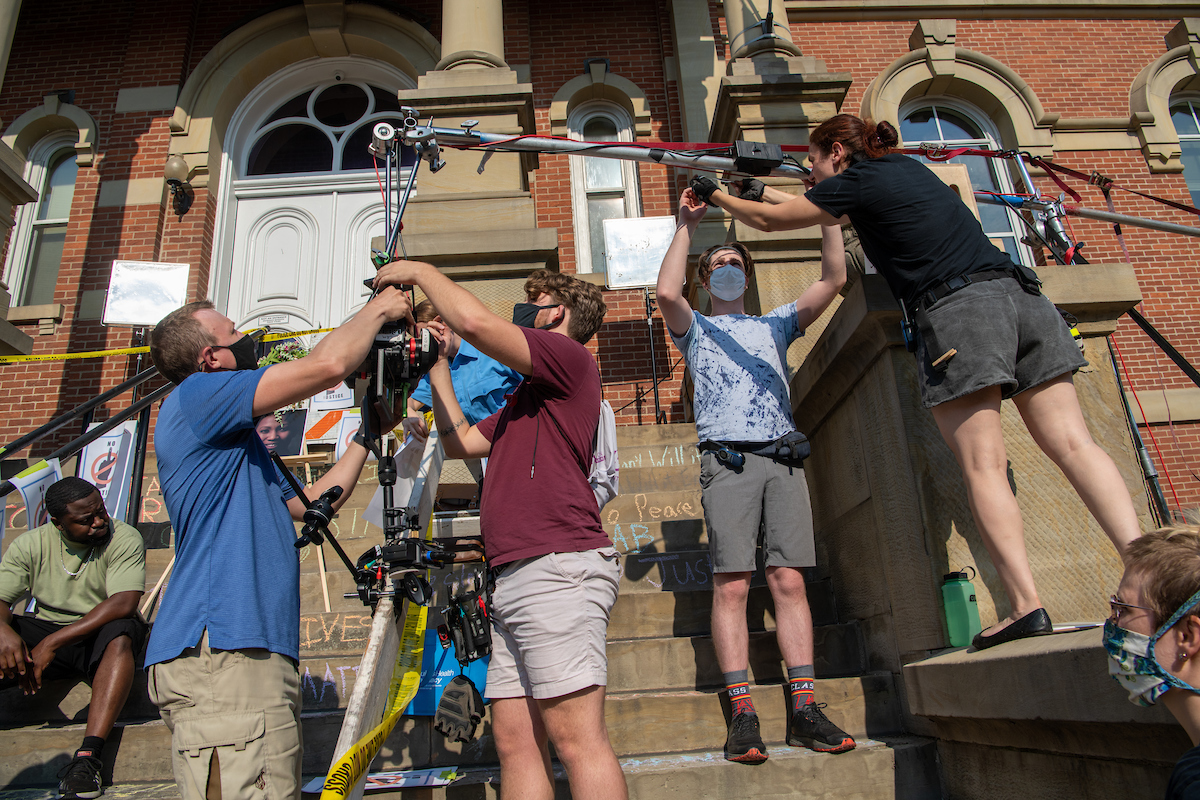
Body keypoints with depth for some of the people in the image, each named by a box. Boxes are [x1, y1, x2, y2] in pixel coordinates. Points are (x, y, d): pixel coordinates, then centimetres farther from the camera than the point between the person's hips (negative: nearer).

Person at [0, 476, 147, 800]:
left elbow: (123, 604, -23)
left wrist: (53, 642, -28)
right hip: (43, 633, 4)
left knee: (121, 634, -36)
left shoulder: (124, 539, -12)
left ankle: (87, 758, -42)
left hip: (98, 638, -3)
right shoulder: (29, 545, 0)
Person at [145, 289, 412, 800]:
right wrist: (378, 310, 5)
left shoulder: (231, 443, 28)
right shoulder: (195, 397, -2)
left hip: (257, 653, 10)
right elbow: (327, 365, -13)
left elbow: (314, 502, 29)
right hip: (219, 650, -10)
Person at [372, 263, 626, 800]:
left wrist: (420, 270, 5)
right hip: (514, 578, 10)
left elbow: (476, 321, -12)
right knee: (516, 743, 7)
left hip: (556, 565, -10)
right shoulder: (526, 397, 31)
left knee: (576, 739, -11)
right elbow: (460, 442, 29)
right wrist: (438, 365, 29)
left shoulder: (569, 357, 1)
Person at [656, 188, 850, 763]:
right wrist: (687, 225, 1)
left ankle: (804, 709, -2)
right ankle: (742, 714, -7)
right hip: (728, 459, -2)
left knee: (789, 580, -4)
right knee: (731, 585, -9)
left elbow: (833, 280, 17)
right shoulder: (696, 329, 20)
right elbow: (666, 292, -3)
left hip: (783, 457, 3)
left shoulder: (775, 325, 28)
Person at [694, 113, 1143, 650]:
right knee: (1073, 444, -1)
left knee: (982, 464, -9)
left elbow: (770, 220, 15)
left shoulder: (855, 180, 5)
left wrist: (718, 197, 32)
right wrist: (759, 189, 48)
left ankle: (1026, 605, -12)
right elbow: (829, 211, 42)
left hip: (957, 309, -8)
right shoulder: (905, 166, 28)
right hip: (1018, 293, 8)